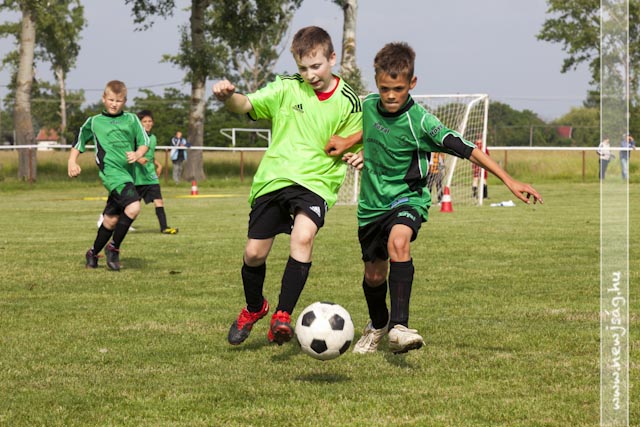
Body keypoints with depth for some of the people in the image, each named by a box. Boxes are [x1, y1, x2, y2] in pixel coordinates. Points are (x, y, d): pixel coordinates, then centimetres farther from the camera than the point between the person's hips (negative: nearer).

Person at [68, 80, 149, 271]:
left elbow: (144, 142, 13)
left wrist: (138, 154, -7)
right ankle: (114, 248, -10)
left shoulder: (131, 119, 15)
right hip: (110, 170, -4)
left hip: (128, 173, 4)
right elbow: (79, 143, 19)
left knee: (111, 218, 11)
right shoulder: (94, 122, 10)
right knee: (133, 207, -25)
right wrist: (72, 162, 5)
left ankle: (93, 252, 31)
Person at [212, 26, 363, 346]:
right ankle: (254, 308, 35)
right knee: (254, 253, 4)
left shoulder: (348, 103, 0)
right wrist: (228, 96, -36)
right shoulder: (287, 88, -2)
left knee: (303, 237, -29)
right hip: (273, 178, 2)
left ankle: (282, 316, -25)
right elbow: (247, 105, -14)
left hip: (316, 183, -2)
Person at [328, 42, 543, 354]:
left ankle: (399, 327, -42)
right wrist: (348, 143, 9)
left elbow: (466, 149, -24)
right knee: (374, 274, 14)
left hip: (407, 198, -5)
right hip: (372, 202, 5)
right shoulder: (369, 105, -4)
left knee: (398, 241, -36)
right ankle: (377, 325, 46)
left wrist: (509, 181, -29)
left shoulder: (420, 122, -20)